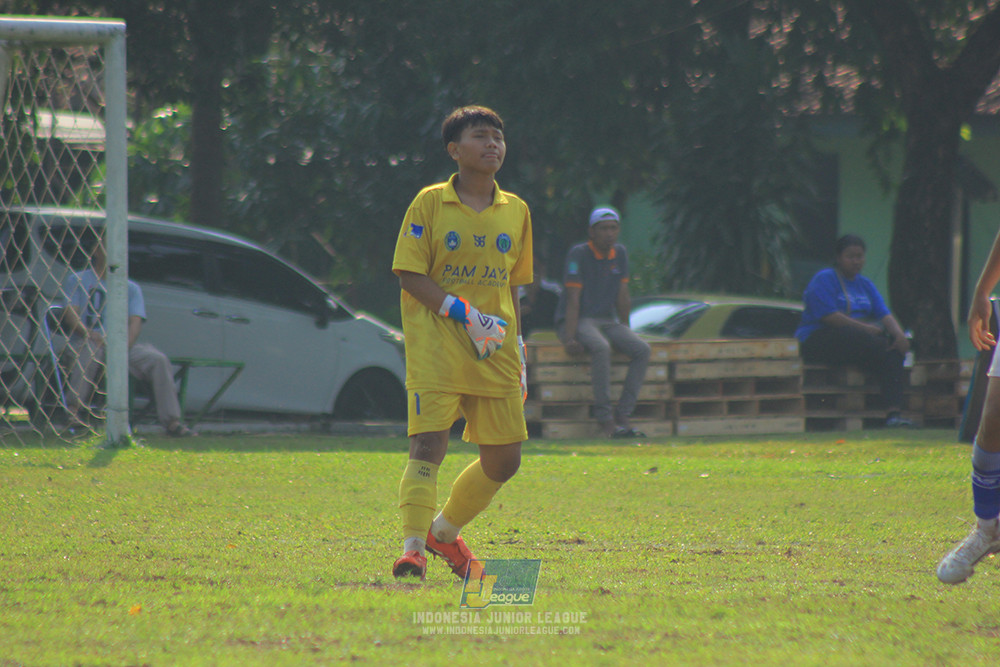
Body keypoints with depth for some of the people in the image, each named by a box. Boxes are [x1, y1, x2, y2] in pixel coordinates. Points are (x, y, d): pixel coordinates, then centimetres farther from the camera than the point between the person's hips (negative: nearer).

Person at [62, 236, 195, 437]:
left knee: (158, 359, -24)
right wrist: (89, 333, -22)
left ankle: (172, 421, -29)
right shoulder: (77, 281, 14)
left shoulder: (131, 287, 20)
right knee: (91, 351, -40)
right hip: (86, 340, -3)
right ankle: (73, 410, -45)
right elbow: (71, 315, -1)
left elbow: (135, 322, 5)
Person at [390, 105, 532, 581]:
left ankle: (445, 531, 27)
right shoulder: (430, 203, -1)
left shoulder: (515, 211, 12)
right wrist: (461, 313, -17)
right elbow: (410, 274, -6)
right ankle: (413, 549, -14)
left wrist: (516, 347, 15)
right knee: (428, 445, -17)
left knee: (503, 460, 7)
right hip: (436, 346, -5)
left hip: (495, 353, 5)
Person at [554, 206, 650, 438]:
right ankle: (605, 419, -34)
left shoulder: (620, 254, 9)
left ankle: (623, 414, -20)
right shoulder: (579, 254, -11)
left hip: (608, 321, 6)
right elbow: (573, 299, -17)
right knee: (601, 348, -37)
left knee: (642, 349, -19)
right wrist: (570, 339, -25)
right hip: (577, 321, -6)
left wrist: (625, 331, 15)